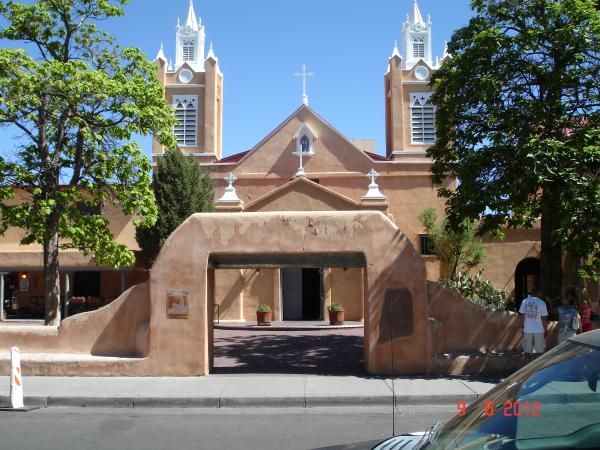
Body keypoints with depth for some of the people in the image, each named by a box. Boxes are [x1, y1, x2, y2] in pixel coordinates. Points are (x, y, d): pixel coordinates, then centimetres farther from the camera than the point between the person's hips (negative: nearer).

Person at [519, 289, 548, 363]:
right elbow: (544, 319, -7)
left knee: (527, 352, 10)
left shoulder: (525, 301, 0)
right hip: (539, 330, -3)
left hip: (527, 330, 3)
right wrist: (545, 331, 3)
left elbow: (522, 317, 3)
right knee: (539, 352, 8)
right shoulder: (542, 303, -10)